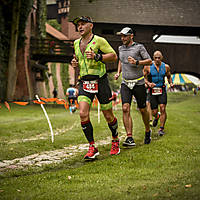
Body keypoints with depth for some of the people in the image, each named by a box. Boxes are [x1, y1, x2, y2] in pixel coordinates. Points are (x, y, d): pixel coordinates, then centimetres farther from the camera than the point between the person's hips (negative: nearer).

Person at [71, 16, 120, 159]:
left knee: (108, 116, 5)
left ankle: (115, 140, 32)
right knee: (83, 114, -13)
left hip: (100, 81, -4)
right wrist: (75, 63, 5)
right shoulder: (76, 43, 13)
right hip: (84, 83, 4)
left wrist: (97, 56, -20)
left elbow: (114, 56, -7)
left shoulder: (99, 40, -7)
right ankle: (92, 148, -4)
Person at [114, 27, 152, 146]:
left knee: (143, 110, 8)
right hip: (125, 84, 3)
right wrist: (118, 72, 14)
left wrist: (137, 62, -21)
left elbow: (149, 61, -7)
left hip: (139, 83, -3)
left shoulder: (139, 47, -5)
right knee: (125, 109, -15)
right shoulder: (121, 48, 11)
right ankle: (130, 138, -18)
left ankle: (148, 131, 35)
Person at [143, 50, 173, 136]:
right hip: (152, 90, 0)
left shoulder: (166, 67, 2)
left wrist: (171, 83, -1)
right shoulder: (148, 66, -5)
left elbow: (169, 76, 18)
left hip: (162, 90, 1)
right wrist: (148, 83, -17)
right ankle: (157, 117, 42)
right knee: (154, 112, 2)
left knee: (162, 109, -16)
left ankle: (161, 128, -6)